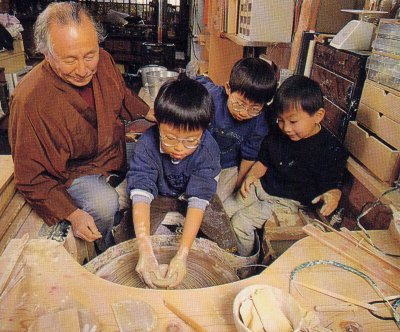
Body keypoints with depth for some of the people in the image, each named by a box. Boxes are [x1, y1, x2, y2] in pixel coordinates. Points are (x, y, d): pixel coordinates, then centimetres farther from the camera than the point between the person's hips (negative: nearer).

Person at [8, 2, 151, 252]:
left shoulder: (104, 62, -12)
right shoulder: (29, 100, -27)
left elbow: (126, 101, 11)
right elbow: (30, 177, -18)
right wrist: (72, 214, -25)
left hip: (118, 153, 6)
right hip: (74, 172, -5)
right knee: (104, 204, -30)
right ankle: (108, 251, 3)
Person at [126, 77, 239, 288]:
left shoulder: (208, 149, -31)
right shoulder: (147, 145, -31)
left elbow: (198, 200, -34)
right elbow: (141, 195, -37)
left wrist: (182, 256, -42)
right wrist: (145, 252, -49)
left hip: (193, 197, 0)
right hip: (159, 196, 1)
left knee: (228, 246, -13)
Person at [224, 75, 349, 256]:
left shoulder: (331, 150, -16)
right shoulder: (277, 134, -1)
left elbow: (333, 184, -10)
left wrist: (333, 195, -34)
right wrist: (252, 174, -7)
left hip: (287, 202, -6)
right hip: (260, 187, 6)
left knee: (240, 221, -18)